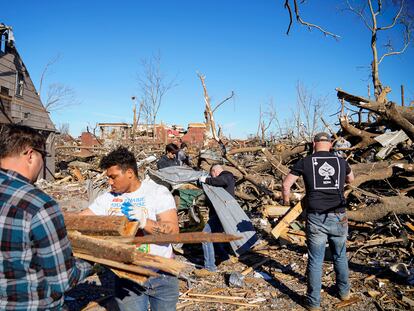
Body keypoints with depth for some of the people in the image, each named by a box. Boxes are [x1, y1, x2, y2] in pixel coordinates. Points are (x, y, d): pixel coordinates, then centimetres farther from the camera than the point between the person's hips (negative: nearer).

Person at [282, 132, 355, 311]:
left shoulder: (305, 162, 0)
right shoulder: (341, 161, 8)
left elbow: (286, 185, 3)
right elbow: (351, 179, 29)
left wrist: (286, 200, 21)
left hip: (316, 219, -2)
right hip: (338, 218, 3)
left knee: (315, 261, 8)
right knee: (340, 256, 23)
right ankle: (344, 291, 41)